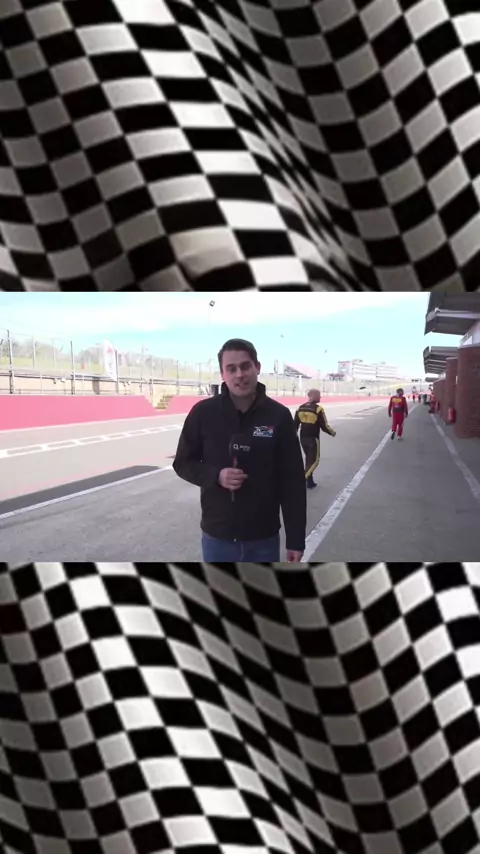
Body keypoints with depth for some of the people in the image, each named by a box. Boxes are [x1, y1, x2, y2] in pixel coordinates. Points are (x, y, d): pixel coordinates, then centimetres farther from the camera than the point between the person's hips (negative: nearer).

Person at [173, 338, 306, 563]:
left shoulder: (278, 415, -7)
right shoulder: (203, 413, -7)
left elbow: (292, 481, -4)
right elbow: (183, 463, 3)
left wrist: (295, 538, -4)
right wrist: (216, 476, -18)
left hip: (264, 537, 0)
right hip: (217, 536, 0)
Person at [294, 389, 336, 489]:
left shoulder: (300, 408, 4)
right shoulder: (318, 409, -14)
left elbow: (295, 424, 6)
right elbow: (324, 426, -12)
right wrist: (332, 433, 5)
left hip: (303, 438, 6)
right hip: (313, 438, -6)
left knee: (309, 459, 19)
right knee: (314, 460, 1)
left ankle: (310, 481, 21)